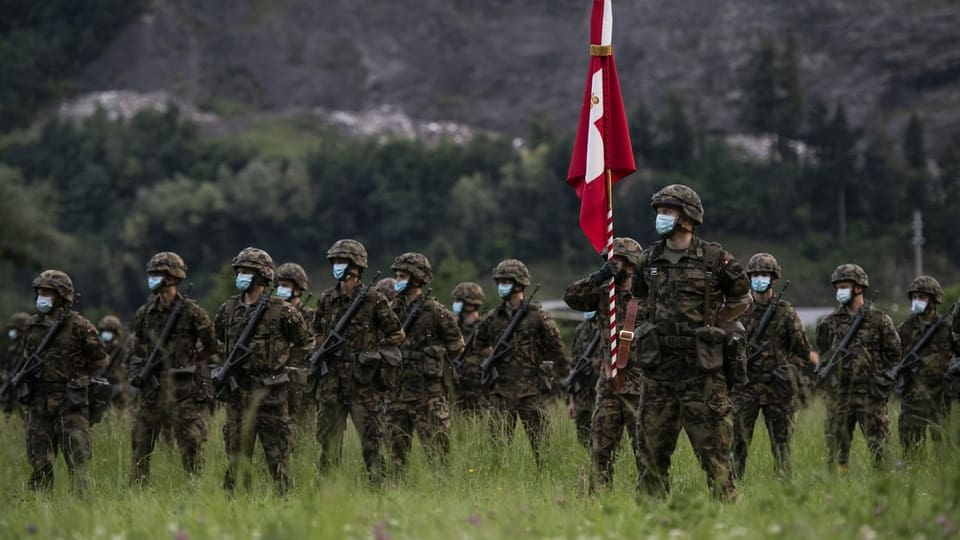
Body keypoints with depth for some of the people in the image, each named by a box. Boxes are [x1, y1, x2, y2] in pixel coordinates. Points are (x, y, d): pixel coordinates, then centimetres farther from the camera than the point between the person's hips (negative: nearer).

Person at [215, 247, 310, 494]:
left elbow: (304, 340, 5)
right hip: (237, 390, 4)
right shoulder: (228, 309, 8)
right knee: (237, 451, 7)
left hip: (269, 390, -4)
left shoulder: (280, 310, -6)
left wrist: (276, 352, 5)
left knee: (277, 451, -2)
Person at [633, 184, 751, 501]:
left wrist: (712, 322, 8)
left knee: (712, 448, -4)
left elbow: (742, 299, 11)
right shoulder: (649, 260, 10)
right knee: (653, 447, 7)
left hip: (700, 366, -4)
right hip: (658, 365, 4)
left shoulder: (714, 258, -2)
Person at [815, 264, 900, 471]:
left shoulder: (879, 320, 1)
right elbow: (823, 353, 22)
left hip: (870, 394, -3)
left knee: (879, 446, -4)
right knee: (836, 446, 4)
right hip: (838, 394, 3)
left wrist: (884, 382, -2)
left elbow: (894, 354, 4)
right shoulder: (830, 322, 10)